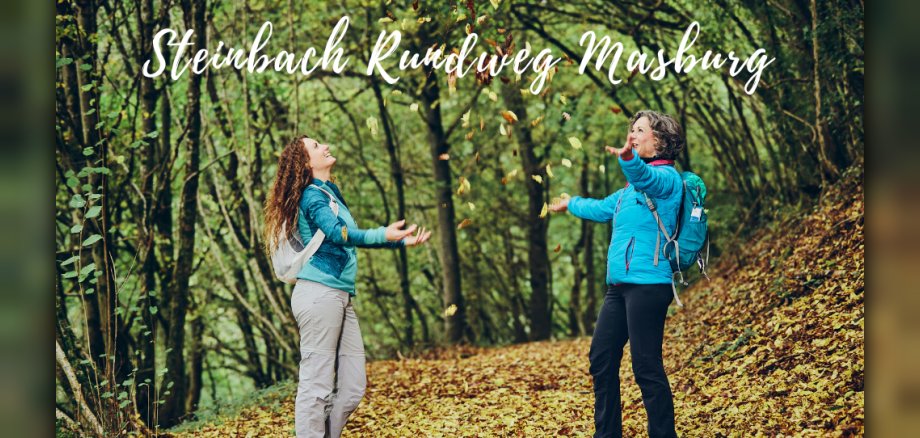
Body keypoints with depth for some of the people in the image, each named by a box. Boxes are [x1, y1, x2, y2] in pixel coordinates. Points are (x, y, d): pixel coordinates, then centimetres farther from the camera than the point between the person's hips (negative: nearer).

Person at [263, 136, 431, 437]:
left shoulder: (330, 193, 21)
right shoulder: (312, 195, -7)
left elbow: (350, 237, 30)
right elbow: (337, 234, -23)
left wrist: (400, 241, 30)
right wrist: (382, 235, -36)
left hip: (341, 298, 9)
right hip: (319, 295, -9)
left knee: (352, 387, 7)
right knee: (317, 387, -10)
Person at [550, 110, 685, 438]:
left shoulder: (666, 177, -5)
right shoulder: (632, 188, 23)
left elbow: (645, 178, -31)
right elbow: (603, 209, 42)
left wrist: (628, 157, -53)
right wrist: (571, 204, 58)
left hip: (648, 284, -10)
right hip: (619, 285, 10)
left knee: (647, 367, -12)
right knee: (601, 360, 11)